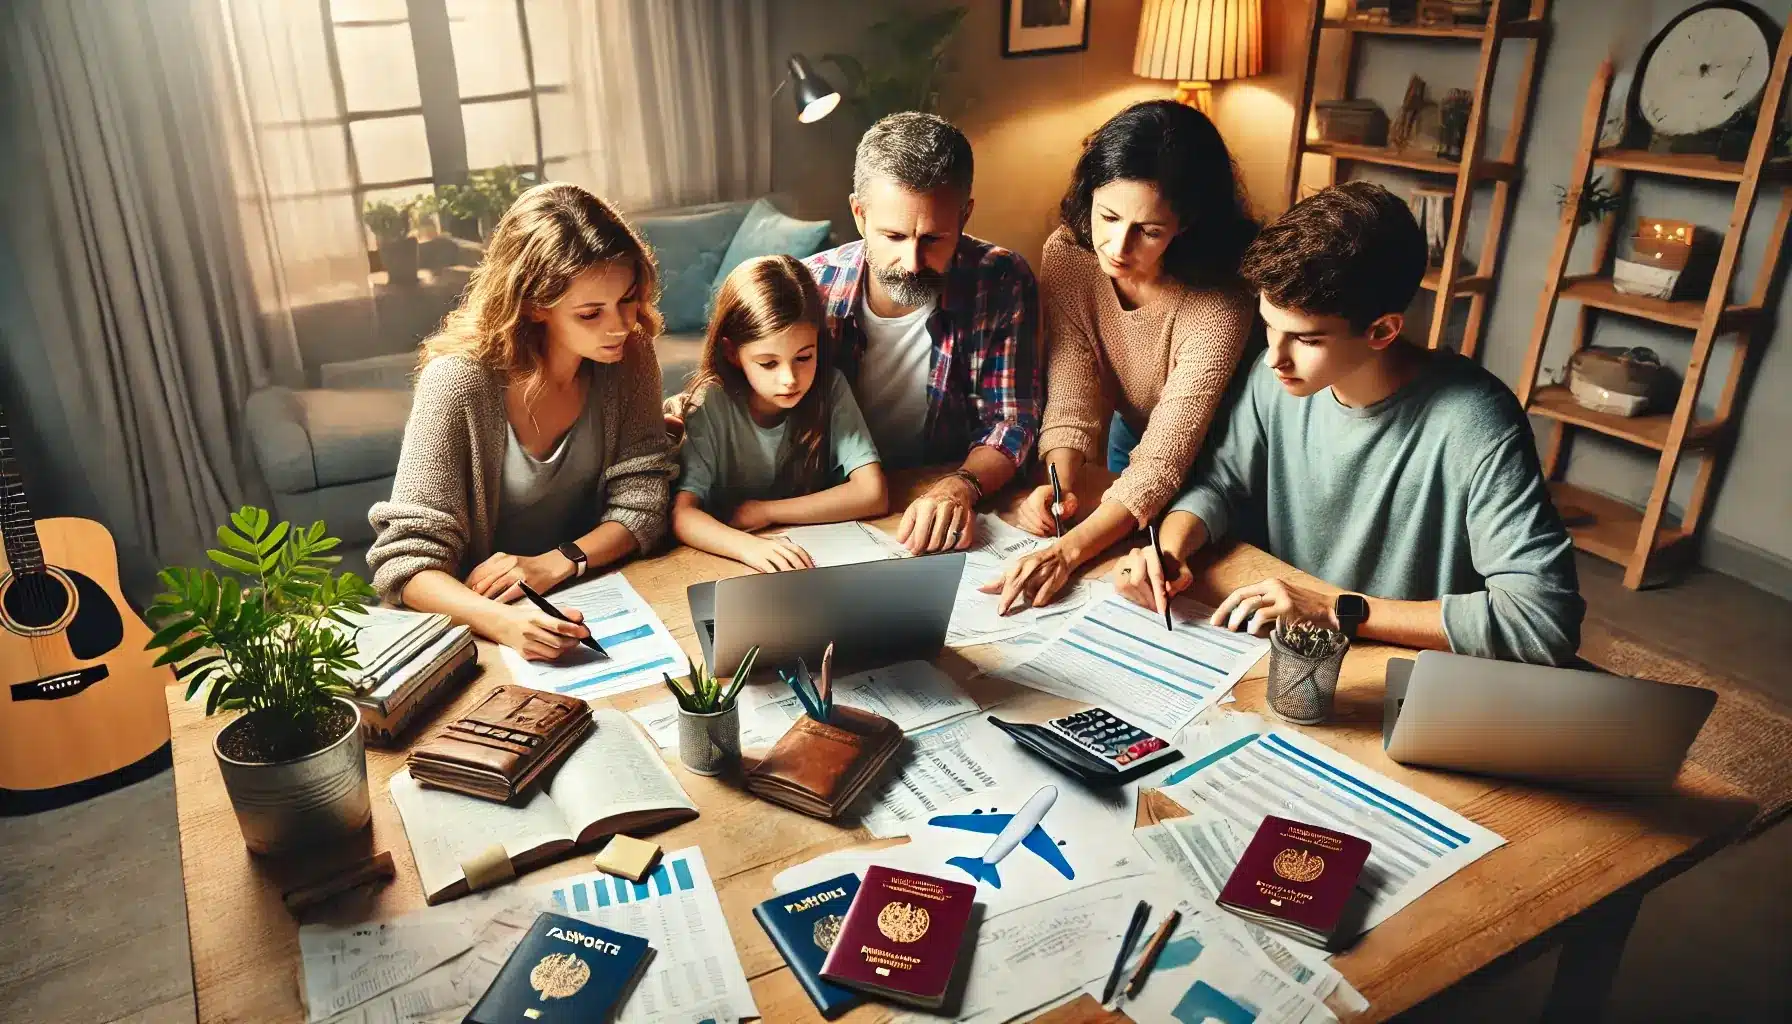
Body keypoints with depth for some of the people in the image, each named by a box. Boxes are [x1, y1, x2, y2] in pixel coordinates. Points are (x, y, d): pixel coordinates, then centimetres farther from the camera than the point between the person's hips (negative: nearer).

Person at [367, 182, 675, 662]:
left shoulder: (628, 356, -8)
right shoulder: (459, 383, -20)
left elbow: (641, 502, -6)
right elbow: (407, 560, -20)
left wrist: (554, 564, -23)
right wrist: (503, 622, -38)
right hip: (484, 615, -2)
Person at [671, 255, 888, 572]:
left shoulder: (830, 389, -9)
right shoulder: (710, 406, -14)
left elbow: (873, 494, -14)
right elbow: (682, 515, -21)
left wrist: (765, 511, -17)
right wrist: (747, 545, -40)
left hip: (818, 561, 1)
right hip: (733, 568, -1)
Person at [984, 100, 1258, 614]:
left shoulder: (1220, 305, -37)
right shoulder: (1067, 252, -23)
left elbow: (1163, 460, -41)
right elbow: (1071, 396, -22)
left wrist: (1067, 551, -53)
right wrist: (1060, 481, -41)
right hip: (1130, 436, 4)